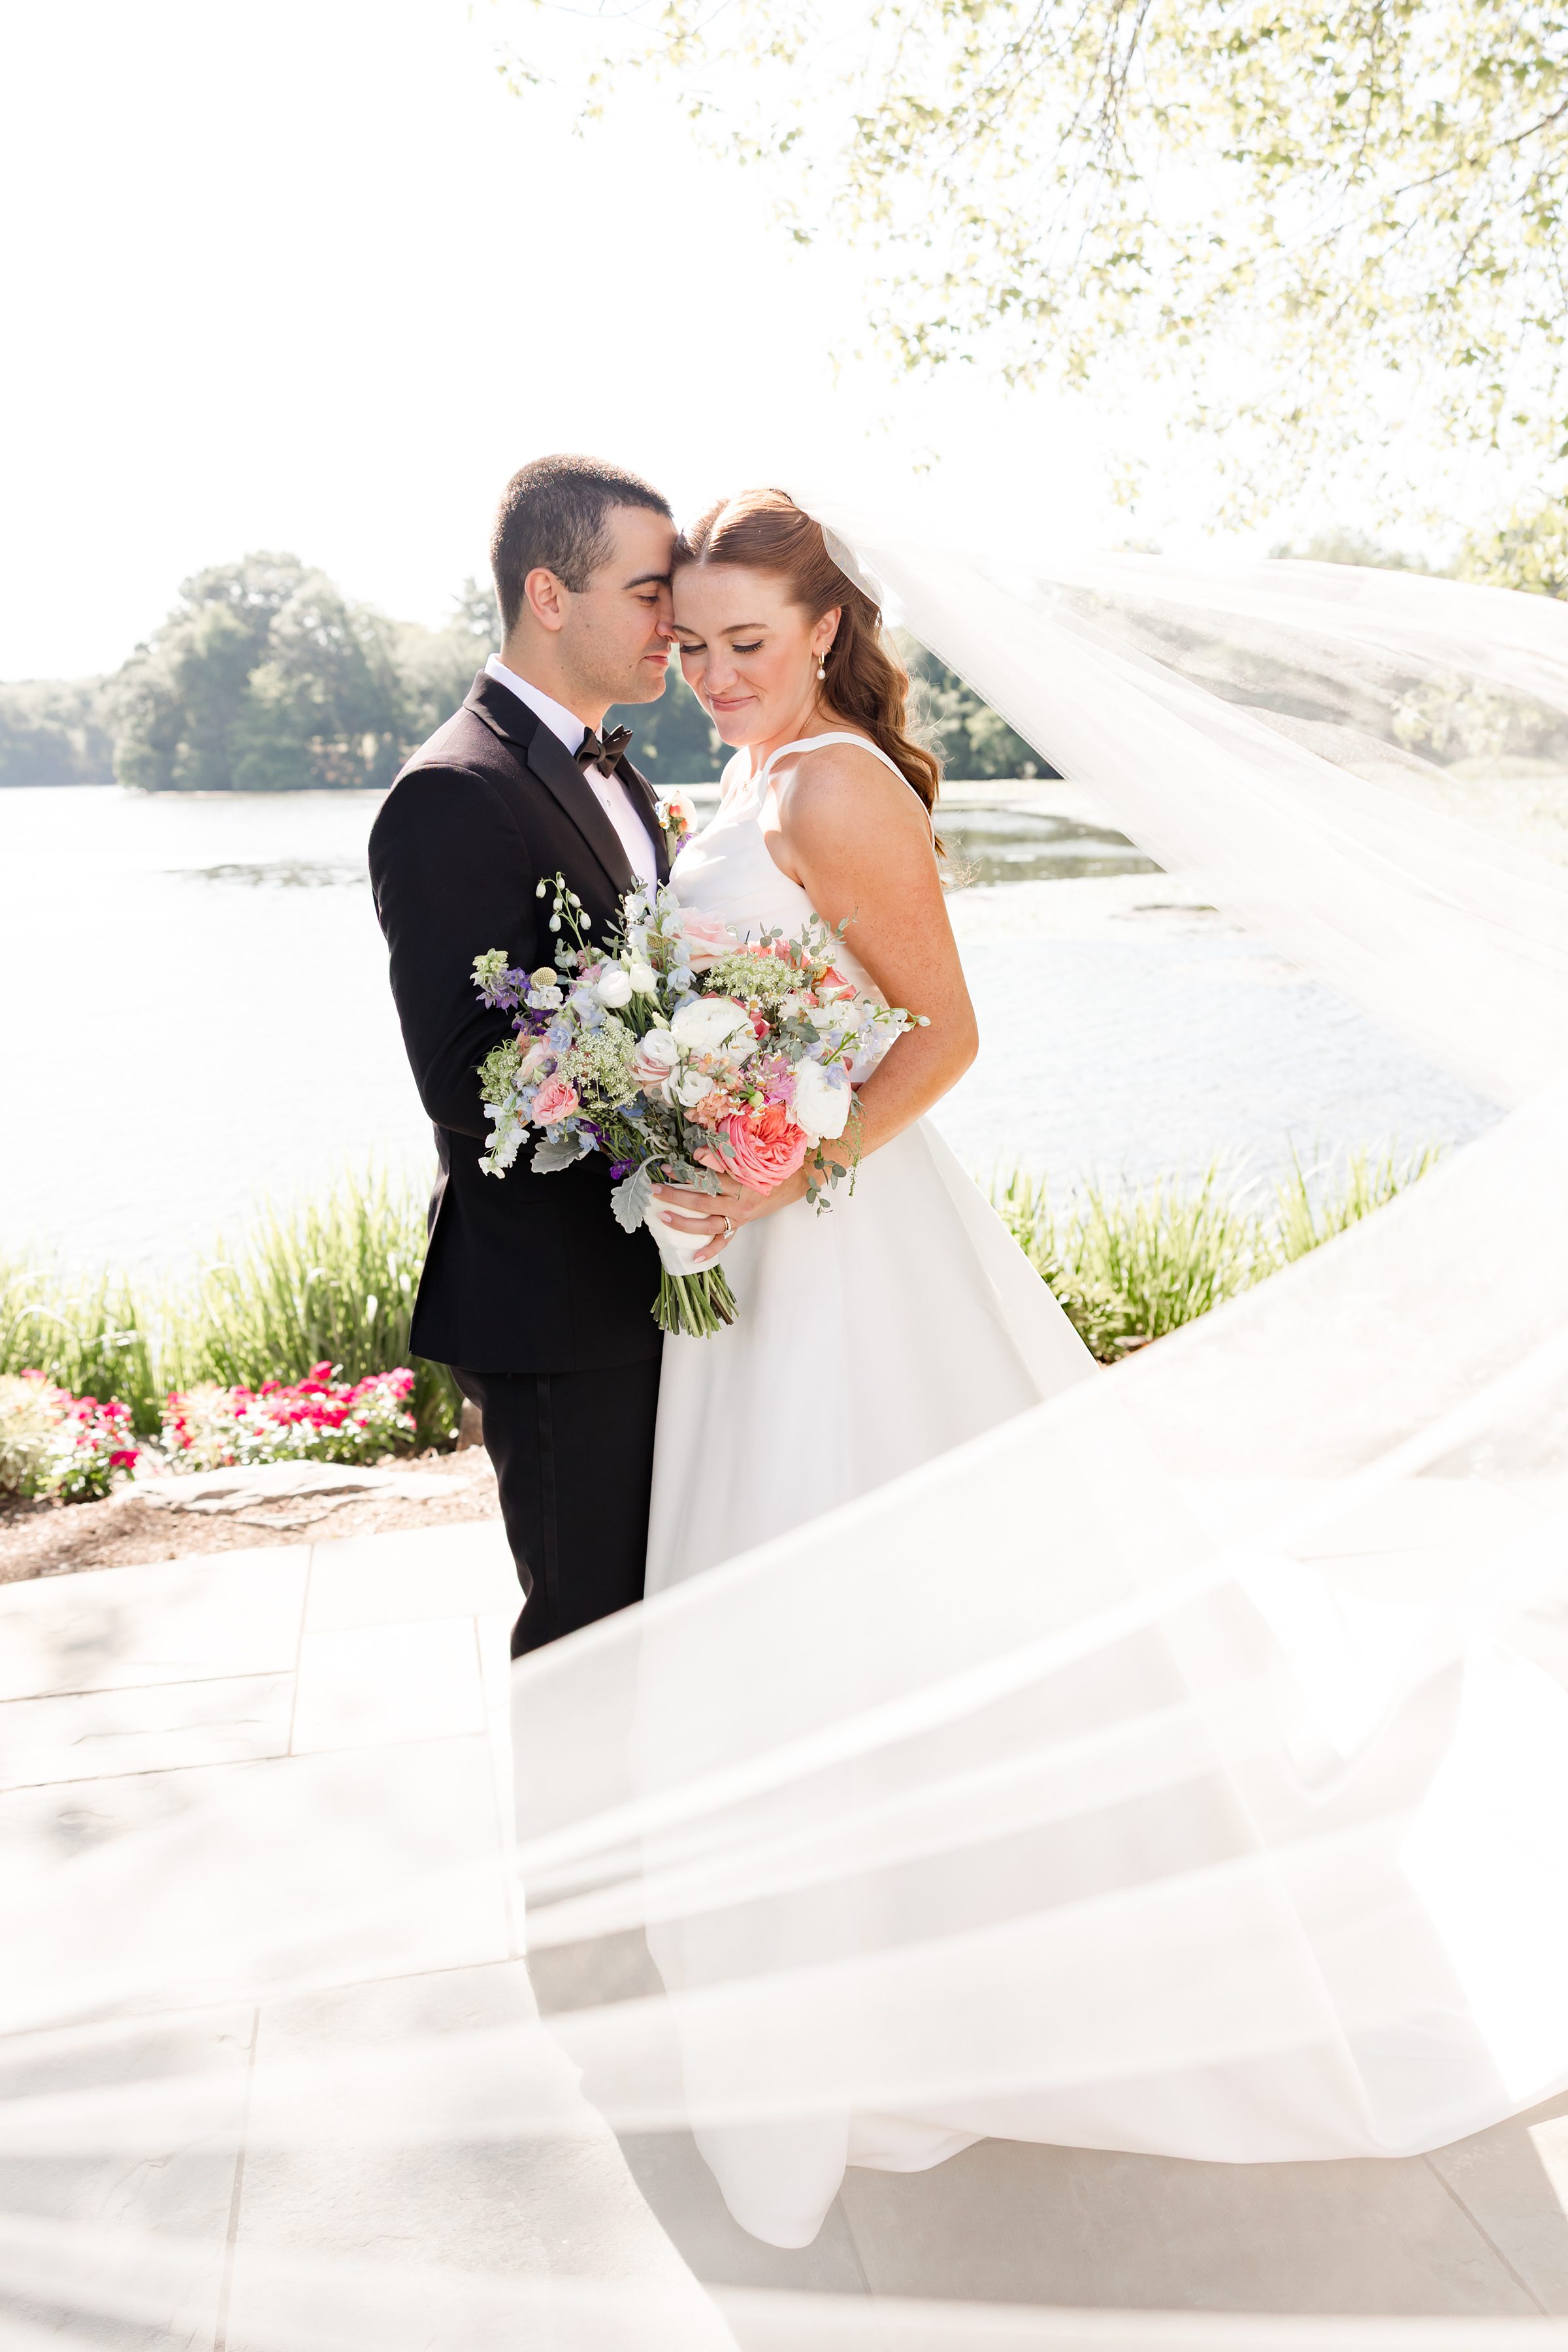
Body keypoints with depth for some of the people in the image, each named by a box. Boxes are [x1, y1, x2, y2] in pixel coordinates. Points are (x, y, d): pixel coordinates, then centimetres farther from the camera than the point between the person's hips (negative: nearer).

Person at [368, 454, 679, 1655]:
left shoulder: (611, 769, 13)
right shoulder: (455, 795, -18)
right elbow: (466, 1075, -24)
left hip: (642, 1275, 9)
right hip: (555, 1299, -9)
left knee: (661, 1594, 21)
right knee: (589, 1621, 6)